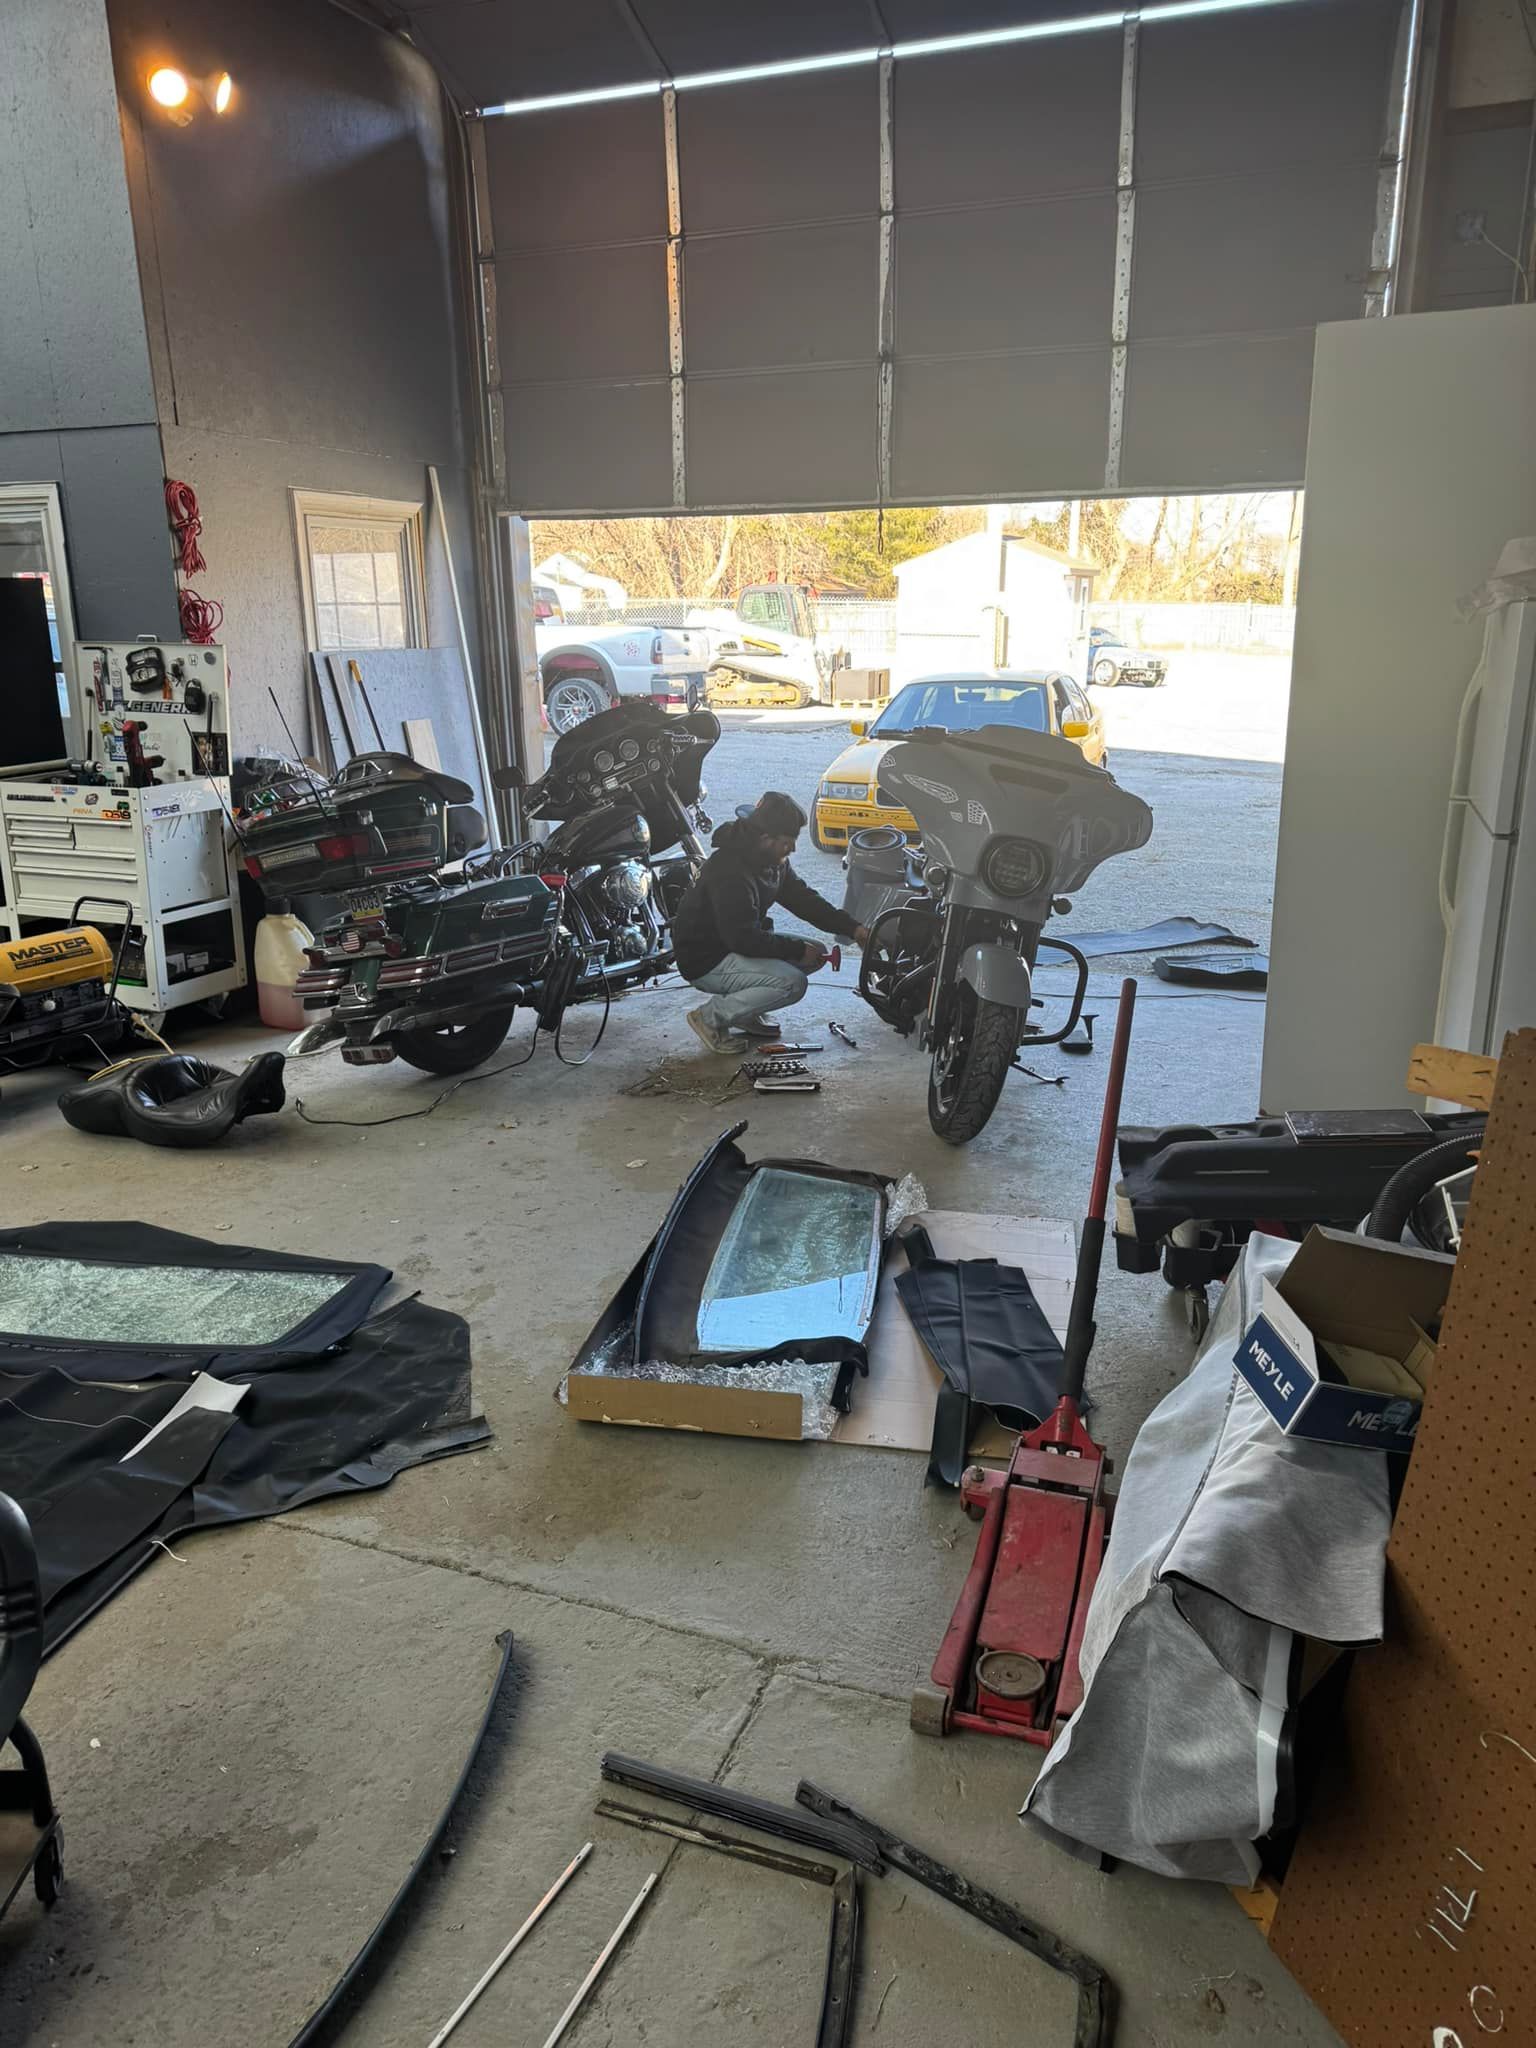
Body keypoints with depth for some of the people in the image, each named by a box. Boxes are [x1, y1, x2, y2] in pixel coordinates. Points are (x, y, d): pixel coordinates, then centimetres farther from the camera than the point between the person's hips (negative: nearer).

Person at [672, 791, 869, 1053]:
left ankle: (747, 1012, 10)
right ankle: (711, 1017, -11)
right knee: (792, 982, -26)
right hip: (705, 961, -10)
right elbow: (744, 939, -30)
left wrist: (851, 928, -1)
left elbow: (803, 898, 10)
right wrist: (798, 950, -22)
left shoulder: (774, 861, 2)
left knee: (817, 953, 5)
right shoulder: (730, 872, -29)